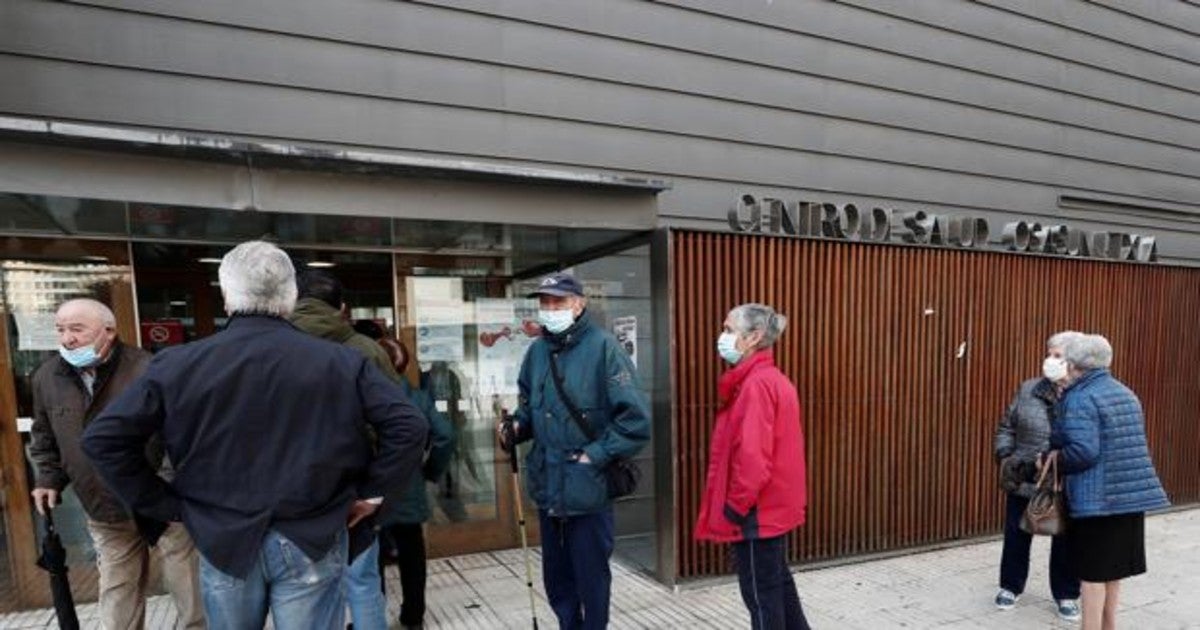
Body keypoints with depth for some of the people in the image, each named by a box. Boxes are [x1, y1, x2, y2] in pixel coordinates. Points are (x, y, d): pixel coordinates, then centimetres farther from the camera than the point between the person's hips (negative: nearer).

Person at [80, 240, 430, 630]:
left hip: (223, 541, 2)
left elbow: (102, 438, -2)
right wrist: (370, 491, -2)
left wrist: (163, 505, 5)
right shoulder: (340, 362, -9)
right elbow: (408, 426, -12)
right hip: (311, 542, -1)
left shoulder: (177, 365, -5)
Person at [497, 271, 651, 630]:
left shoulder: (603, 348, -14)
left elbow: (635, 422, -17)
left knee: (591, 578, 12)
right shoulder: (537, 351, 5)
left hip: (588, 490, -6)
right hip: (547, 488, 6)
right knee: (556, 579, 21)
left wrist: (594, 456, -17)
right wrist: (515, 428, -2)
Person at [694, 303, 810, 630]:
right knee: (777, 582, 23)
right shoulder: (772, 379, 10)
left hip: (757, 510, -10)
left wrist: (736, 505, -16)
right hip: (774, 505, 10)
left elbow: (752, 456, -27)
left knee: (760, 592, 5)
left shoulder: (755, 384, -21)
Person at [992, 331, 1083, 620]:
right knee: (1016, 537, 14)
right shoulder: (1027, 390, 2)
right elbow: (1006, 427, 9)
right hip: (1022, 481, 2)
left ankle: (1066, 595, 34)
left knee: (1066, 542, 13)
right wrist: (1004, 456, -3)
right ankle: (1011, 586, 32)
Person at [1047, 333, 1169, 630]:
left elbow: (1083, 451, -24)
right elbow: (1130, 443, 20)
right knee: (1113, 567, 20)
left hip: (1097, 498, -8)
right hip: (1133, 494, 8)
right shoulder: (1126, 394, 13)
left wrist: (1054, 458, -6)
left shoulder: (1081, 398, -15)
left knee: (1094, 571, 3)